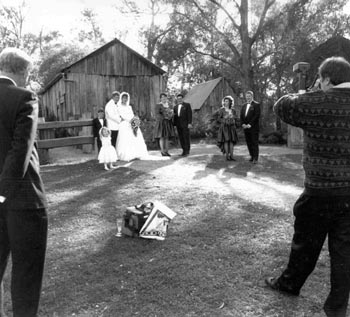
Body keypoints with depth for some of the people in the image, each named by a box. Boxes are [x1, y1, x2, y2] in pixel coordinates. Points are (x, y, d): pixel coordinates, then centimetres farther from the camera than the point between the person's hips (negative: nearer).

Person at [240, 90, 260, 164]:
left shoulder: (256, 105, -2)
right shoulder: (244, 105, 17)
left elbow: (257, 116, -11)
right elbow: (241, 116, 14)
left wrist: (250, 124, -16)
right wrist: (243, 124, -3)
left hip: (253, 127, -6)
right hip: (245, 127, 6)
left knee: (255, 143, -4)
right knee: (248, 142, 7)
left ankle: (255, 158, -2)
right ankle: (252, 156, 16)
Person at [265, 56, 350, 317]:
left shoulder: (318, 102, -14)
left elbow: (282, 107, -2)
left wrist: (303, 95, 14)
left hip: (322, 190, -4)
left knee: (306, 242, 15)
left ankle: (290, 283, 37)